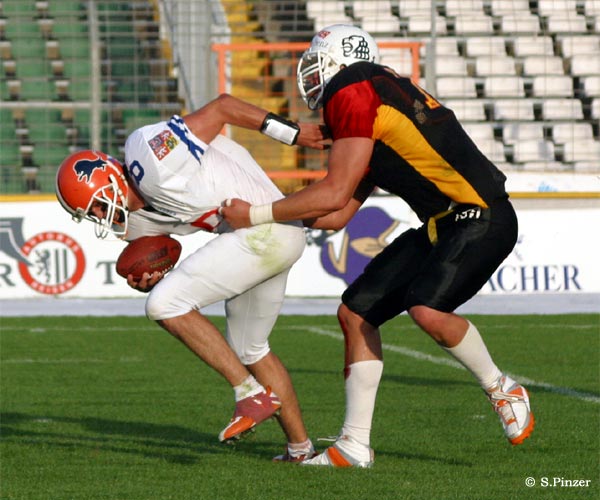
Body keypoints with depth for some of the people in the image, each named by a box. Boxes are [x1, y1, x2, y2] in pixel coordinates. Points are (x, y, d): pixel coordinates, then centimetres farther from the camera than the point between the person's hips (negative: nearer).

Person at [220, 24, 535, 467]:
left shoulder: (354, 94, -12)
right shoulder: (371, 105, 19)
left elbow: (334, 196, -14)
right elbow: (338, 215, 18)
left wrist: (256, 215, -5)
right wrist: (255, 216, 18)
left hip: (480, 220, -10)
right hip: (442, 226, 10)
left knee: (427, 310, -29)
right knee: (357, 312, 5)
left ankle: (501, 389, -2)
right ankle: (355, 445, 10)